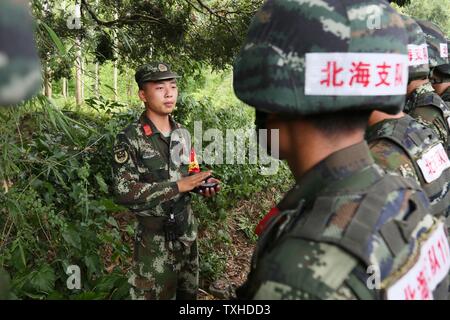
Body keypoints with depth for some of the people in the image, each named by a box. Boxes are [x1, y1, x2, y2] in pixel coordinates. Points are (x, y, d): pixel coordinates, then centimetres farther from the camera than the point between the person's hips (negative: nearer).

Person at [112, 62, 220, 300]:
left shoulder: (181, 133, 4)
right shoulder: (129, 139, -16)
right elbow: (124, 192, -23)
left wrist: (202, 183, -9)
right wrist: (178, 186, -25)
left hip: (187, 225, 6)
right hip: (154, 233, -6)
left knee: (189, 291, 20)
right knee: (155, 293, 8)